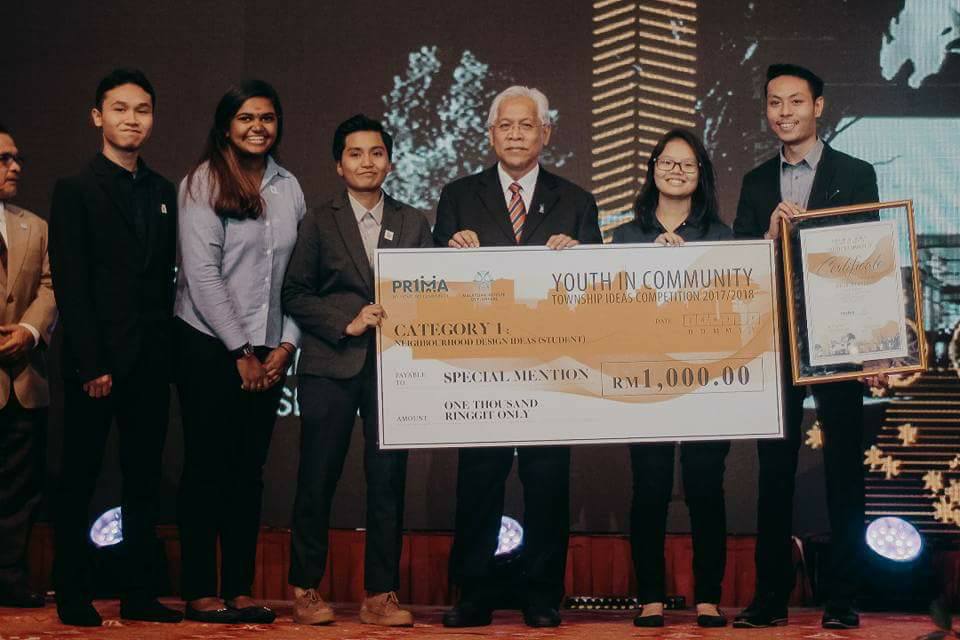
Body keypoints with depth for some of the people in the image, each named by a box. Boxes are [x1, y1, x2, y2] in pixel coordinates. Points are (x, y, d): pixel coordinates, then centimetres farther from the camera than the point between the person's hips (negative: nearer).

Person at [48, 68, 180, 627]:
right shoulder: (75, 191, -2)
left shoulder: (165, 193, 13)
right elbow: (70, 285, -8)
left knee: (144, 481, 8)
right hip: (96, 362, -4)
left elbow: (167, 277, 12)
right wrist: (91, 364, -14)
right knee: (80, 481, 3)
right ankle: (73, 596, 12)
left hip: (150, 363, 5)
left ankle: (141, 594, 14)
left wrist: (166, 347, 3)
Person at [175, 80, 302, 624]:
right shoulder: (203, 183, -5)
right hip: (209, 347, -4)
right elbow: (202, 274, -11)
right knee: (206, 468, 1)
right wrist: (240, 351, -12)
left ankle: (239, 589, 13)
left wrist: (286, 344, -2)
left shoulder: (288, 187, 9)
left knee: (249, 471, 7)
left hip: (268, 353, 4)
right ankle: (200, 592, 7)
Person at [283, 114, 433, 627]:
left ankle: (380, 595, 9)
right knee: (317, 480, 2)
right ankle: (306, 590, 14)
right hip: (330, 367, -1)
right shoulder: (319, 222, 8)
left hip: (392, 367, 2)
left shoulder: (413, 224, 13)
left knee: (388, 481, 1)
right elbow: (294, 295, 2)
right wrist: (347, 322, -9)